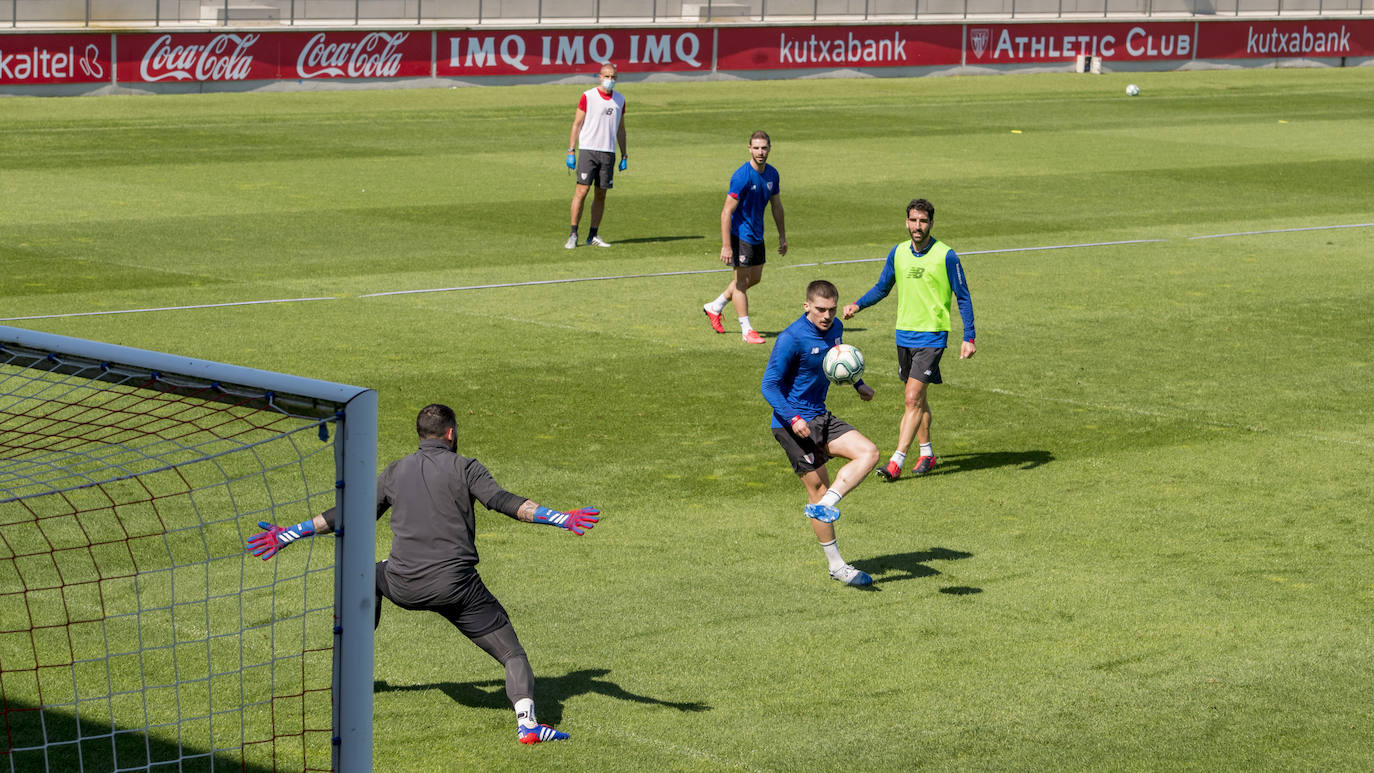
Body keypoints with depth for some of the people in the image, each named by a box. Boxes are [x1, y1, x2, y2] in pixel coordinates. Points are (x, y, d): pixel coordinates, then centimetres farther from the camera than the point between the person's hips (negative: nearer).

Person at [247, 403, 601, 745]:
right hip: (456, 587, -4)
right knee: (512, 654, 0)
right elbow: (502, 501, -12)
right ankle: (526, 719, -24)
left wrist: (287, 536, 25)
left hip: (404, 587, 4)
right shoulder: (465, 468, 3)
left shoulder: (394, 472, 15)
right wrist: (563, 519, -19)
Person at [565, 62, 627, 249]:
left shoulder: (620, 99, 11)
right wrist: (571, 152, -9)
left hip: (608, 153, 4)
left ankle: (593, 236, 12)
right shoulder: (588, 96, -3)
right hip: (587, 150, -4)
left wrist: (624, 156, 14)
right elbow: (576, 124, -2)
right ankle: (573, 235, -7)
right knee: (582, 191, -10)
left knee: (601, 195, 5)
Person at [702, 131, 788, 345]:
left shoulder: (772, 174, 1)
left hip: (757, 234, 8)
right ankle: (746, 330, 4)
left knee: (755, 277, 17)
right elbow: (727, 211, -22)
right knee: (742, 280, -3)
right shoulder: (742, 176, -21)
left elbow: (776, 206, 15)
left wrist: (782, 237, 17)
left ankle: (715, 307, 33)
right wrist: (726, 246, -25)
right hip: (740, 234, -8)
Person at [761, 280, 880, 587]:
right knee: (818, 487, -5)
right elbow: (769, 385, -18)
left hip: (820, 418, 8)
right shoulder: (790, 339, -19)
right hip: (793, 424, -8)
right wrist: (793, 418, -28)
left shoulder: (835, 328, 4)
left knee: (868, 453, -9)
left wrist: (857, 384, 25)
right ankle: (836, 566, 1)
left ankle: (824, 505, -17)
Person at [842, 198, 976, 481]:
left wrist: (969, 338, -9)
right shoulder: (898, 253, 5)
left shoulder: (945, 256, -9)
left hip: (932, 336, -6)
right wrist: (858, 305, 0)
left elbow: (963, 297, -4)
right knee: (917, 397, 16)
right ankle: (927, 454, 31)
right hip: (904, 334, 6)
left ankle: (896, 463, -15)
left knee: (913, 398, -13)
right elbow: (882, 288, 18)